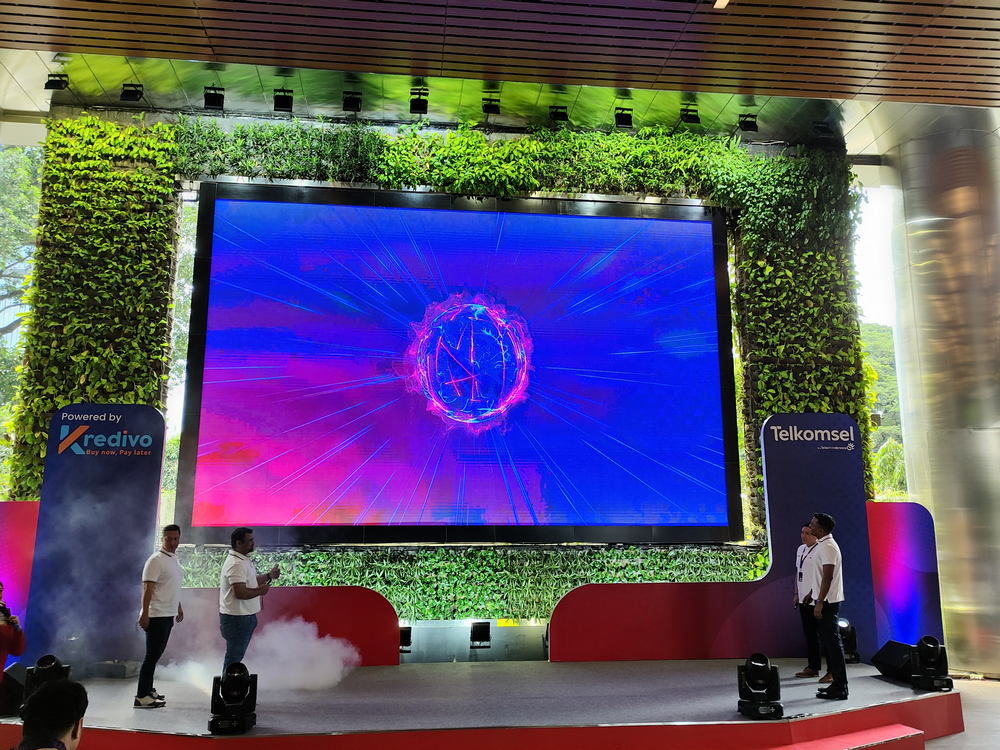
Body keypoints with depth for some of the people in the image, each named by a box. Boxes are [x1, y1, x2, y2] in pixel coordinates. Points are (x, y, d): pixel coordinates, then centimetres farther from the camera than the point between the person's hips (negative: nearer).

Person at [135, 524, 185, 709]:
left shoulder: (174, 559, 13)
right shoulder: (156, 560, -14)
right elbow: (147, 588, -18)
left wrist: (179, 608, 26)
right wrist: (145, 614, -23)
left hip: (168, 615, 9)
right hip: (156, 616, -9)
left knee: (155, 655, 15)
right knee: (152, 656, -6)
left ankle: (147, 690, 24)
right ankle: (141, 697, -1)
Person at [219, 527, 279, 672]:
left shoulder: (244, 560, 11)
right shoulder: (236, 564, -22)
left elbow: (251, 581, 22)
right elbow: (240, 592, -29)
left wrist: (269, 575, 11)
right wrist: (260, 591, -16)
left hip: (245, 616, 10)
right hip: (237, 618, -10)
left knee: (237, 655, 19)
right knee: (234, 656, 0)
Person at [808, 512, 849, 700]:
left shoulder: (827, 547, -17)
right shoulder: (822, 545, 15)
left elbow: (827, 577, -22)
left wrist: (819, 603, -23)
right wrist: (814, 597, 23)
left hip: (827, 602, -10)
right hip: (824, 601, 10)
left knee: (833, 643, -6)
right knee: (829, 642, 14)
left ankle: (840, 688, -1)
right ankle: (837, 683, 22)